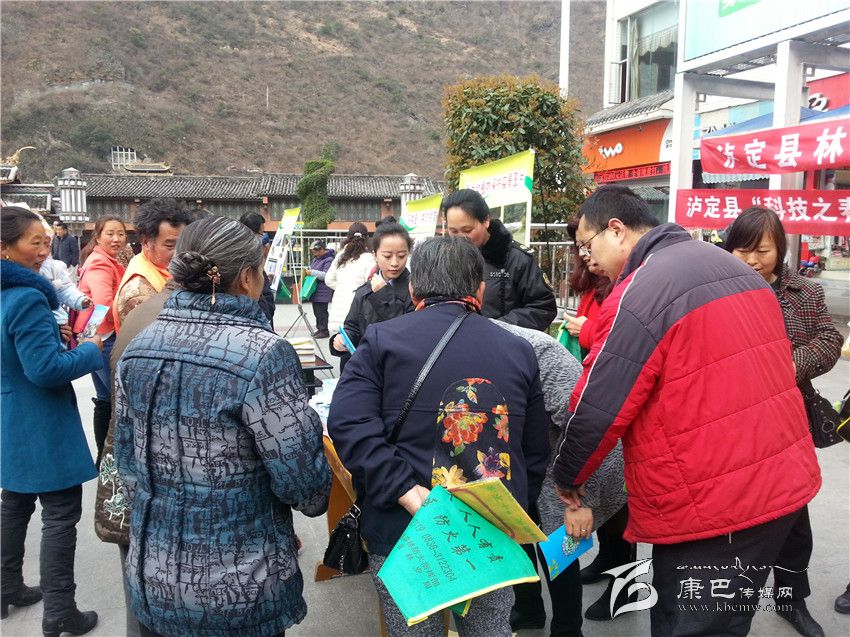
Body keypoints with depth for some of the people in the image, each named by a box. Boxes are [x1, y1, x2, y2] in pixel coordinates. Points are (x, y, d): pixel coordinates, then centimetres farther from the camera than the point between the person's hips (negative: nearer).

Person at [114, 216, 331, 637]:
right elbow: (304, 481, -20)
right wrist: (317, 497, 3)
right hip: (238, 591, -5)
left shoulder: (139, 347, -2)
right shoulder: (262, 353, -22)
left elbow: (127, 461, 7)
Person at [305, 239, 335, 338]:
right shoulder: (316, 258, 14)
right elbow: (312, 268, 30)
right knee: (316, 310, 14)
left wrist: (312, 272, -21)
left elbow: (326, 275, -22)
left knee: (321, 311, -6)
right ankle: (319, 329, 25)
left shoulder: (329, 260, -14)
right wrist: (308, 270, 7)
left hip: (323, 291, -9)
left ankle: (324, 331, 2)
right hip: (315, 290, 9)